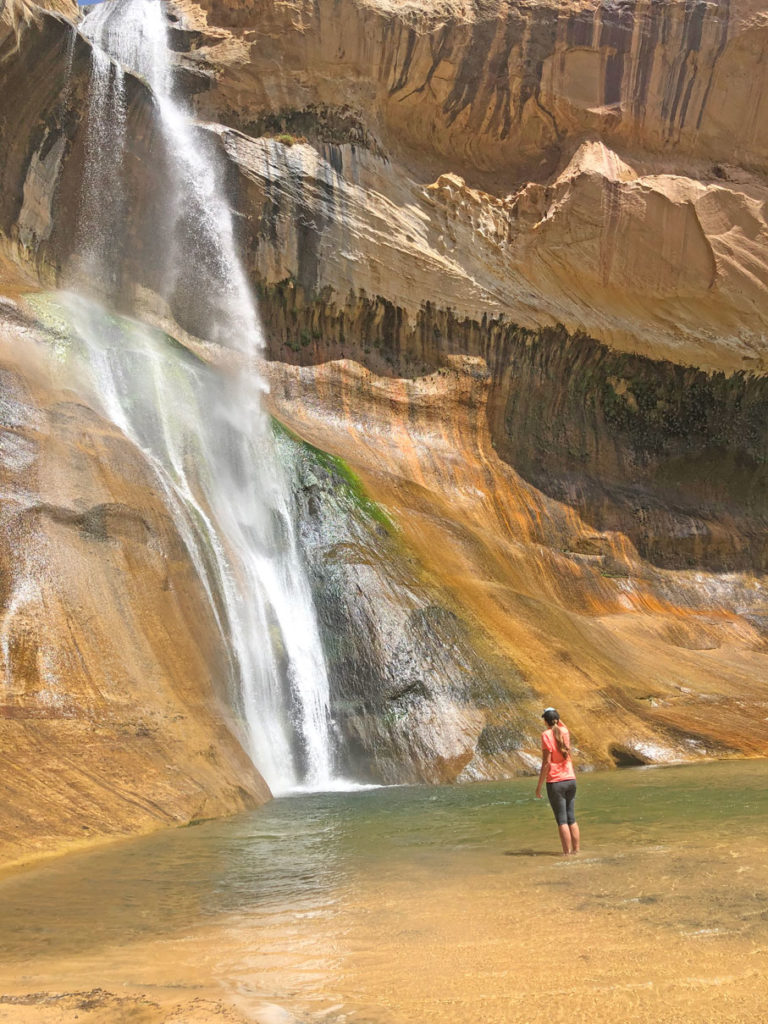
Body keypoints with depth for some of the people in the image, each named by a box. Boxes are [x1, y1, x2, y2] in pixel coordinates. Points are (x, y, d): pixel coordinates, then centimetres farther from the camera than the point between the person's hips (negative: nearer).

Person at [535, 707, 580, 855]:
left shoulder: (546, 735, -11)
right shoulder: (565, 731, 5)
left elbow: (546, 762, -15)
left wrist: (539, 786, -11)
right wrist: (555, 716, 26)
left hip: (555, 782, -6)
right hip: (570, 780, 6)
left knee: (562, 820, -2)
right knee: (571, 818, 13)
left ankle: (567, 852, -2)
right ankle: (576, 850, 16)